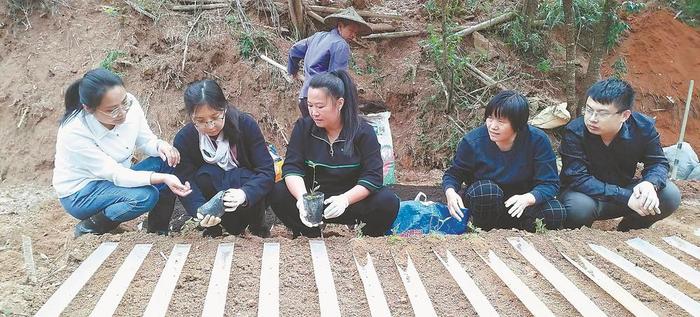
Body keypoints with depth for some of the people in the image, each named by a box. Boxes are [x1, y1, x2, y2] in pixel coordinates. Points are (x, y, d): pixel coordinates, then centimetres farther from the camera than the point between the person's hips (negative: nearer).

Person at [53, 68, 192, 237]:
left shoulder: (129, 105, -18)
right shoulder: (74, 132, -32)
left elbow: (145, 141, -2)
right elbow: (115, 174, -31)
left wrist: (160, 145, -27)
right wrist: (163, 178, -42)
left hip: (116, 178, 6)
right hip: (80, 192, -6)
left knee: (169, 161, -13)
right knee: (145, 195, -29)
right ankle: (88, 227, -6)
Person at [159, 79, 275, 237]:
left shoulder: (246, 125, -19)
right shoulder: (183, 139, -15)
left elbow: (267, 171, -23)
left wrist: (244, 194, -43)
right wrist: (200, 210, -43)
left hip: (251, 201, 0)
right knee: (205, 174, -29)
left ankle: (257, 224, -3)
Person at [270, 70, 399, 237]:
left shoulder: (363, 132, -10)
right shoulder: (303, 126, -4)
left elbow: (373, 176, -17)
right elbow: (292, 167, -13)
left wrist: (345, 199, -33)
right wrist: (302, 198, -33)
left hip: (351, 201, -1)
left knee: (388, 202, -28)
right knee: (278, 194, -24)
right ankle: (312, 239, -7)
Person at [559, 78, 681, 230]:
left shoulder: (643, 127, -15)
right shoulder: (574, 132, -26)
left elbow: (657, 163, -4)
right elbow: (578, 178, -29)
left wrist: (650, 184, -29)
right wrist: (625, 197, -37)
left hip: (623, 189, 4)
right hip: (587, 194, -4)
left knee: (670, 195, -16)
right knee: (578, 206, -38)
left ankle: (627, 232, 10)